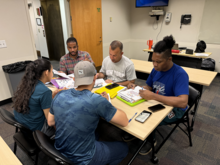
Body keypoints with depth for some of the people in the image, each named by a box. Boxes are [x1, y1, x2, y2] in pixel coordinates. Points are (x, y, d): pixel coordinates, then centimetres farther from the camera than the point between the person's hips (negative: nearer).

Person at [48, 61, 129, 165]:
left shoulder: (59, 96, -10)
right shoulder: (97, 100, -29)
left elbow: (50, 122, 6)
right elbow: (124, 122, -17)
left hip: (60, 152, 6)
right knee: (124, 147, 18)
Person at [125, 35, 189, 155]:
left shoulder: (180, 74, -26)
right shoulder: (156, 70, -5)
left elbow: (183, 102, -37)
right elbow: (148, 87, 8)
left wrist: (153, 96, -40)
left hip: (174, 109, -6)